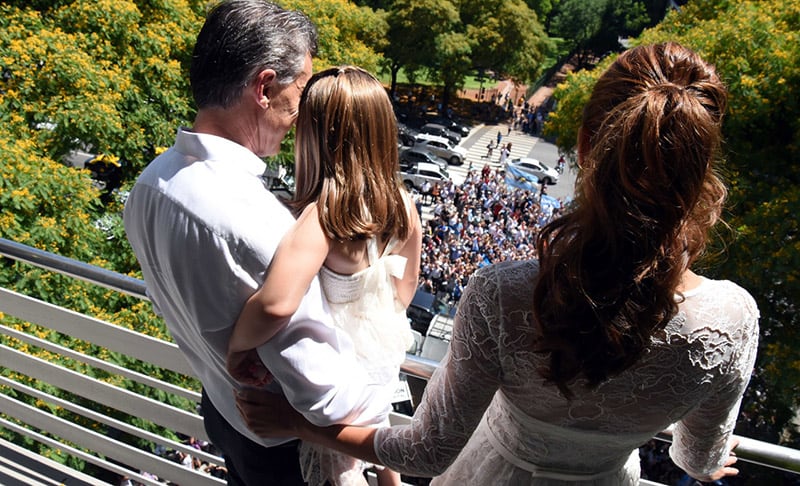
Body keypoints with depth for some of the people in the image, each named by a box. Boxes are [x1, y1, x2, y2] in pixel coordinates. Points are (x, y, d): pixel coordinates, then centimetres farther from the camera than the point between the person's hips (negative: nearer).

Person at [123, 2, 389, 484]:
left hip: (219, 403, 7)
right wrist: (383, 403, -16)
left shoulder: (151, 182, -12)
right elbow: (321, 391, -34)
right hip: (283, 439, -6)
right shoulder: (256, 222, -40)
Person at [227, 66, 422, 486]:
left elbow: (276, 304, -53)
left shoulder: (322, 217, -36)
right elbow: (406, 283, 1)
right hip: (384, 350, 7)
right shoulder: (400, 203, -14)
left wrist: (237, 345, -33)